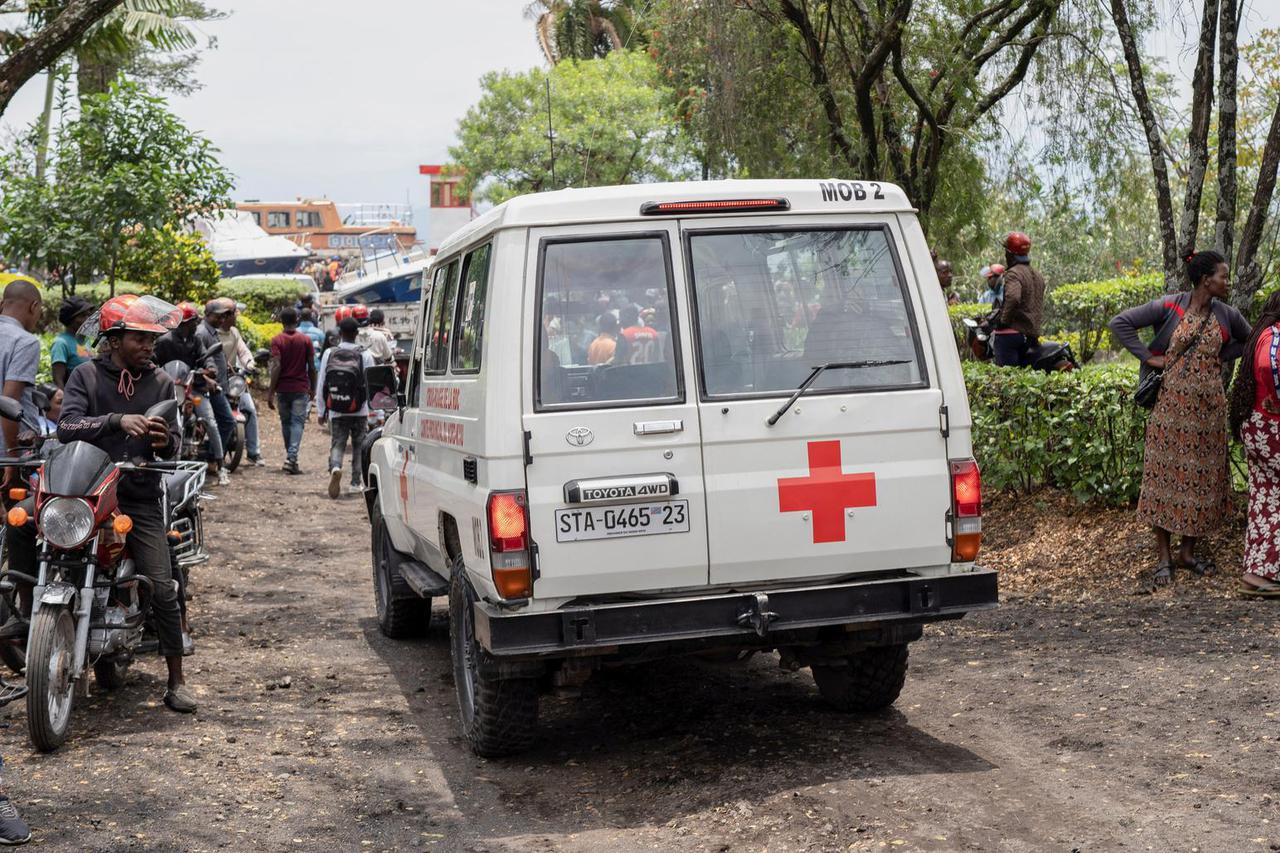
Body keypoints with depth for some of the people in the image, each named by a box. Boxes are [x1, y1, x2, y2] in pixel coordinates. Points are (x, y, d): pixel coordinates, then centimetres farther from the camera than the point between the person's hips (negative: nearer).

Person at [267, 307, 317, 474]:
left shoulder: (277, 340, -3)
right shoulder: (305, 340, 0)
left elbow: (276, 367, -11)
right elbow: (311, 367, 0)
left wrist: (271, 391, -8)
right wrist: (312, 389, 12)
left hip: (283, 388, 1)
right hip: (301, 388, -1)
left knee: (286, 422, 14)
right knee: (297, 422, -3)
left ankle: (290, 457, 22)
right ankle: (292, 458, -18)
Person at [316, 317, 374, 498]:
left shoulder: (329, 354, -2)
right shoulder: (365, 355, -8)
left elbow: (321, 385, 2)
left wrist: (321, 410, 10)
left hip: (336, 412, 1)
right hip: (359, 412, -1)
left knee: (337, 443, 5)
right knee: (359, 446, 15)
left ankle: (335, 467, -24)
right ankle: (356, 482, 18)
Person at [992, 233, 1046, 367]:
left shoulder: (1013, 273, -11)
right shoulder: (1037, 276, 19)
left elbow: (1013, 298, -28)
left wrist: (1003, 320, -19)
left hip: (1011, 332, -9)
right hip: (1032, 334, 9)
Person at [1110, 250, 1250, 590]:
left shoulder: (1227, 315, 4)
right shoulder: (1169, 306, -8)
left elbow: (1247, 339, 22)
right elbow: (1121, 322, -9)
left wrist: (1221, 357, 7)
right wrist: (1148, 357, -11)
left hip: (1208, 408, 4)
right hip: (1172, 404, -4)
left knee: (1201, 477, 8)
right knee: (1166, 475, -1)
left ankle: (1188, 552, 21)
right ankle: (1163, 559, 6)